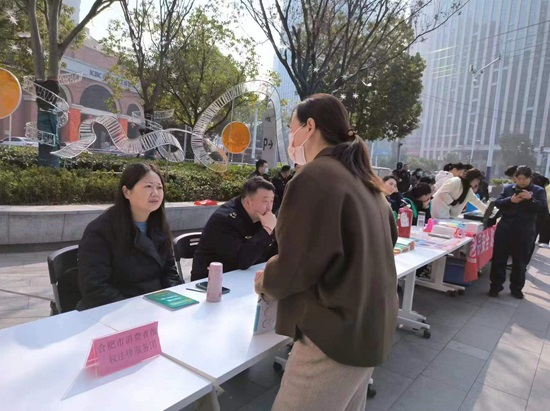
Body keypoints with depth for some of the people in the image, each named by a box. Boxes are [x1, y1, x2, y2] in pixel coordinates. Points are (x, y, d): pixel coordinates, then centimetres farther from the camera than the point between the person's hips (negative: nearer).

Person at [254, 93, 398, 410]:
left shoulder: (315, 176, -18)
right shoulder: (361, 177, 10)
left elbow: (294, 265, -19)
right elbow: (389, 234, 22)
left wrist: (265, 281, 3)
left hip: (337, 331, -9)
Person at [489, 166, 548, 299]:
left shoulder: (539, 191, 2)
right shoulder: (507, 188, 6)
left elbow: (544, 208, -8)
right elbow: (497, 203, -1)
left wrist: (530, 199, -22)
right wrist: (510, 200, -18)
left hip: (525, 231, -1)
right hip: (505, 228, 1)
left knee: (520, 261, 10)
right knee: (499, 258, 4)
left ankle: (516, 288, 24)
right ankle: (495, 286, 15)